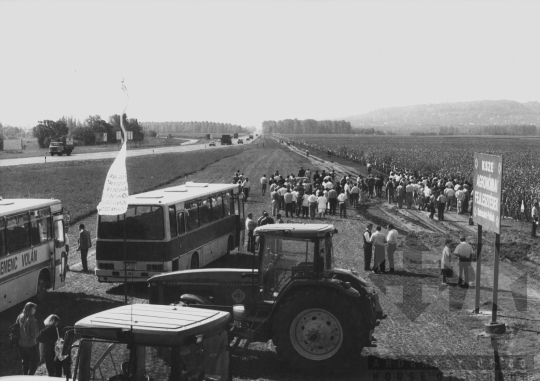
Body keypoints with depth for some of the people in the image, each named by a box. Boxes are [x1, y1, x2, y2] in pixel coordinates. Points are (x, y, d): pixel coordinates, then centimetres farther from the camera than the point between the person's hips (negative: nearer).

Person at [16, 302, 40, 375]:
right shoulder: (31, 320, -25)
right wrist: (38, 333, -2)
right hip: (31, 345, -6)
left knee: (25, 362, 24)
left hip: (21, 344, 6)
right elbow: (34, 335, -22)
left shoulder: (19, 317, -7)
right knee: (35, 362, 14)